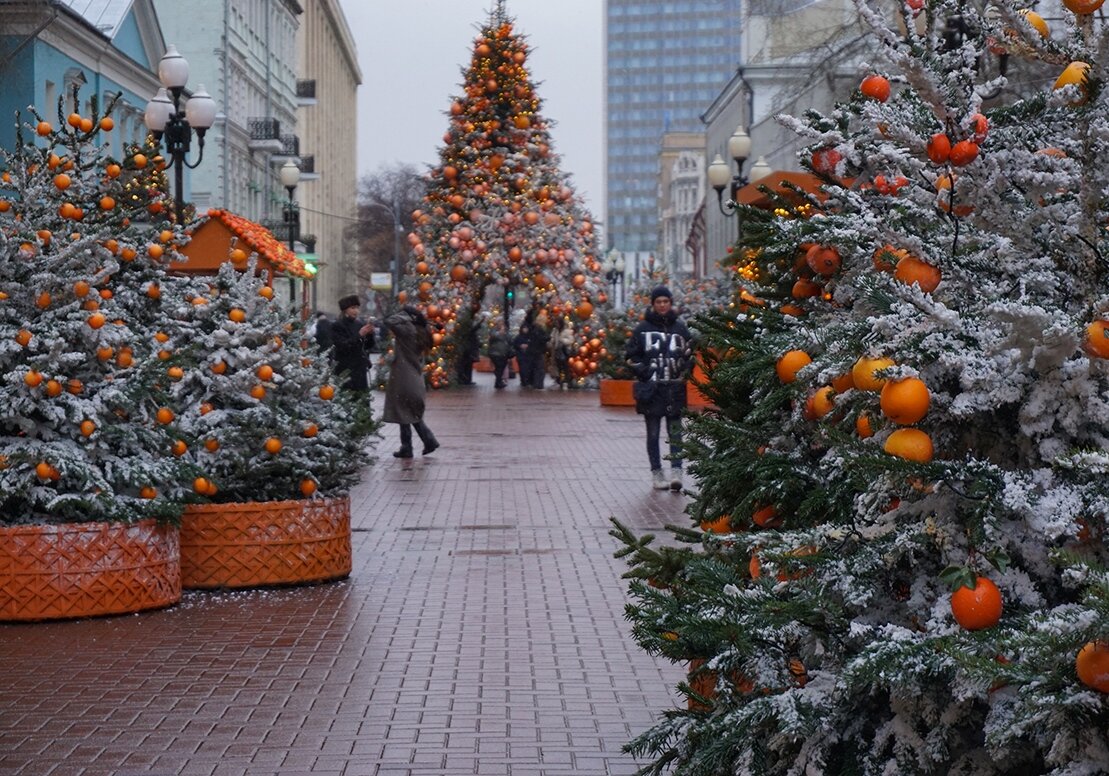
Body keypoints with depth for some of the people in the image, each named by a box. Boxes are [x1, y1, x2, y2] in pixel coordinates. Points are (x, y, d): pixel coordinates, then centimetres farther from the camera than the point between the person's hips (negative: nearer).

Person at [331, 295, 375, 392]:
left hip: (360, 367, 4)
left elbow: (369, 346, 12)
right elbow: (342, 346, -14)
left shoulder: (360, 324, 10)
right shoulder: (337, 326, -2)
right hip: (345, 369, -4)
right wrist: (359, 335, -20)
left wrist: (370, 334, -7)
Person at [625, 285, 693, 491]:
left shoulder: (679, 328, 8)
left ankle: (676, 472, -10)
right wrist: (642, 371, -5)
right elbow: (630, 355, 9)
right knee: (653, 433, 5)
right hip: (650, 389, 0)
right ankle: (656, 472, 12)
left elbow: (690, 354, 17)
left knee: (675, 431, -6)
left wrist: (683, 372, 2)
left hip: (674, 389, 0)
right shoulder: (643, 328, 4)